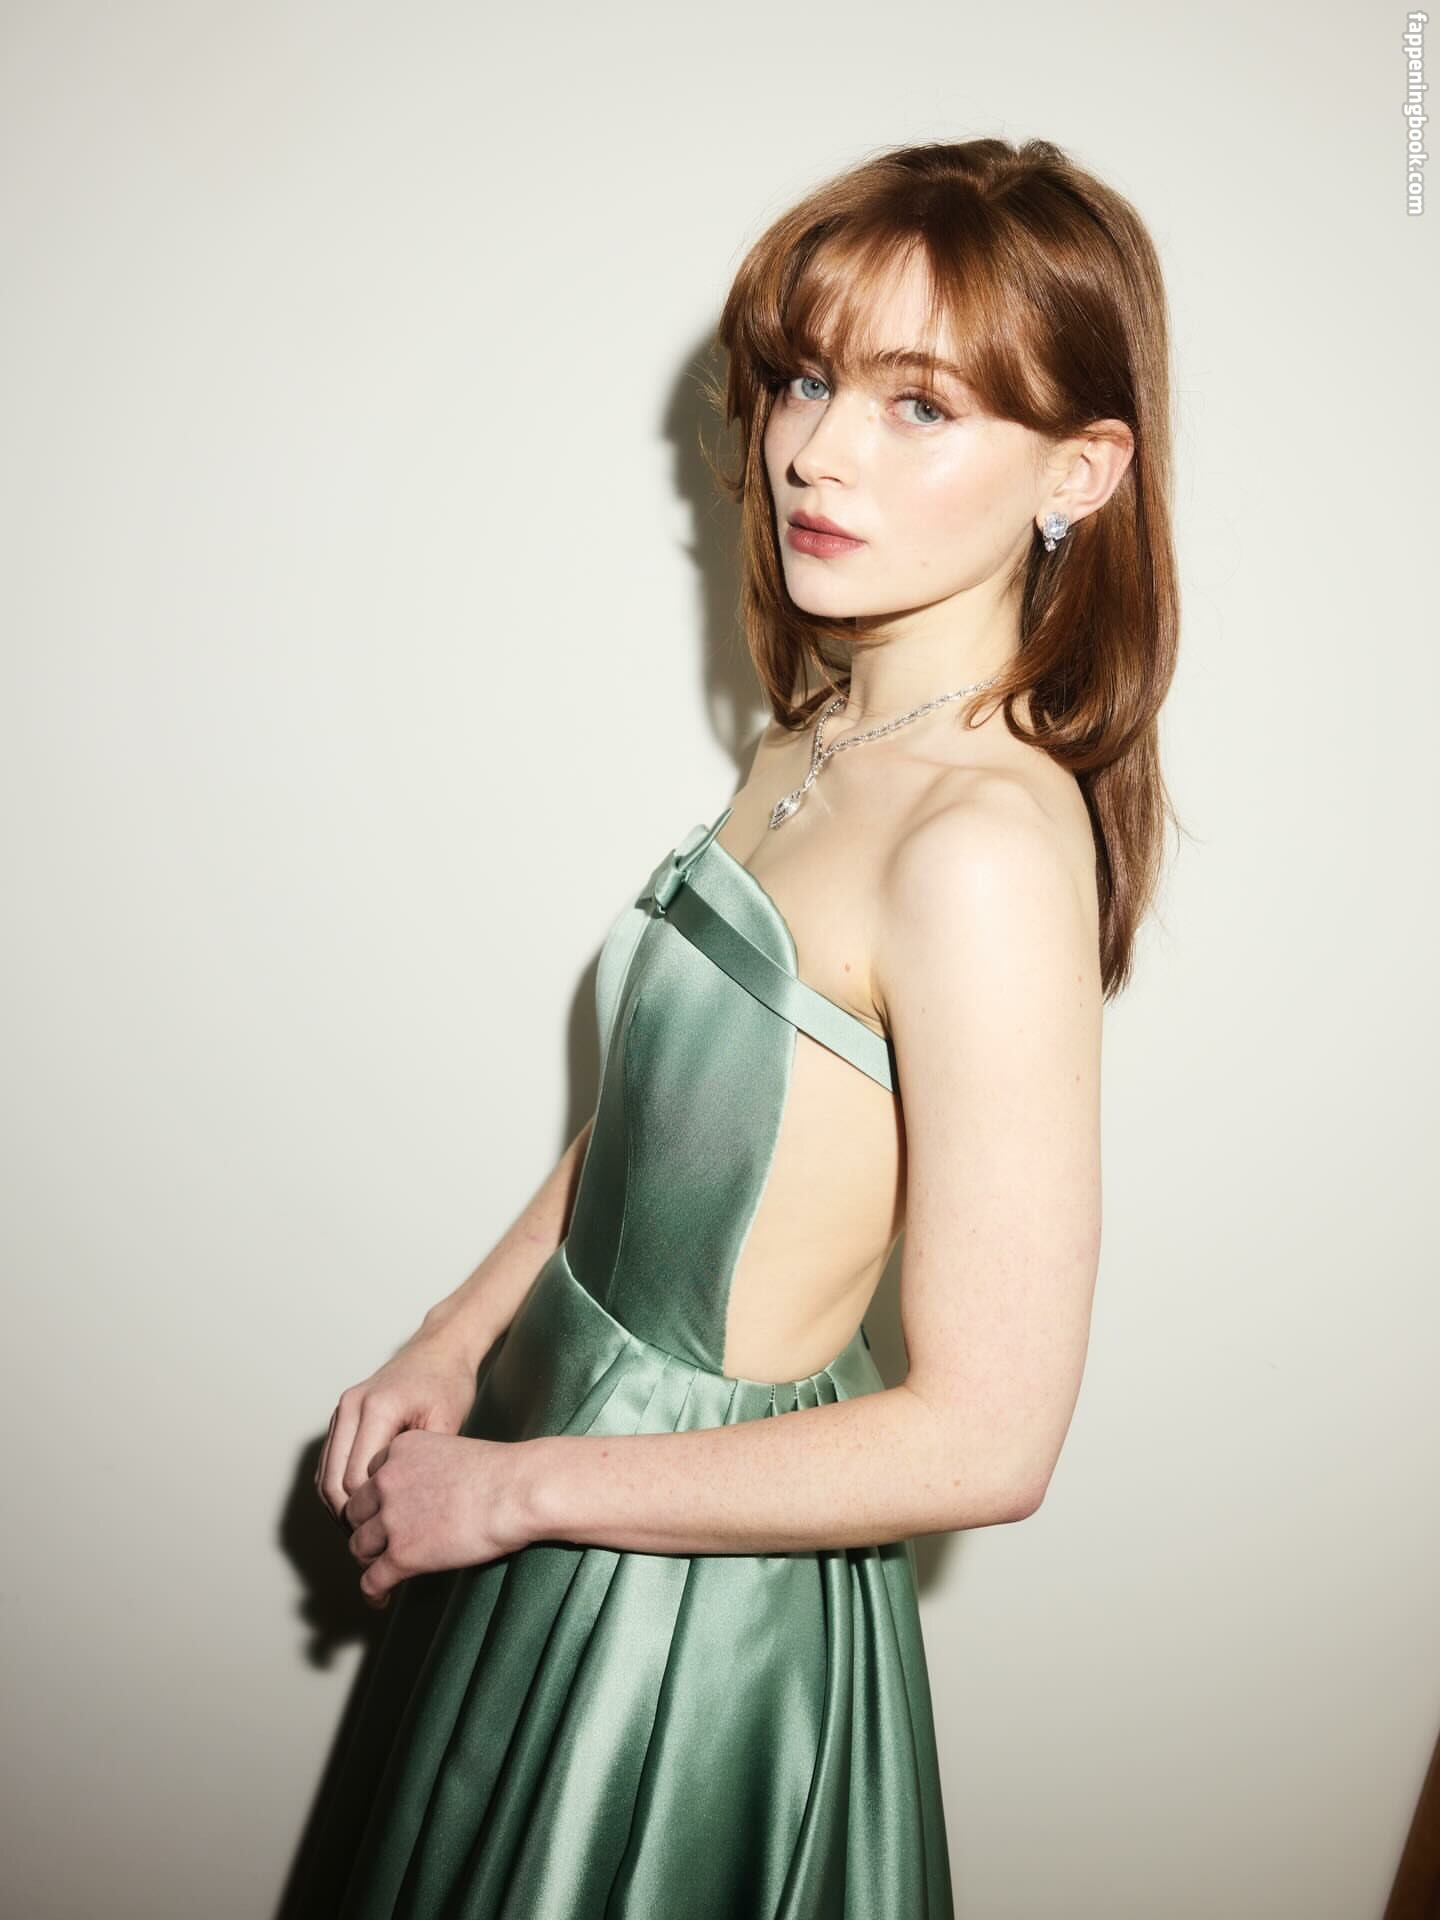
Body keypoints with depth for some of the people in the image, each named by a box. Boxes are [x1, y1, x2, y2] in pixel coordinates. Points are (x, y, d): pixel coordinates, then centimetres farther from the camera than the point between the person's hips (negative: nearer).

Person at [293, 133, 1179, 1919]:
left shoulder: (989, 843, -28)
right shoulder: (813, 743, -1)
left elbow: (983, 1438, -27)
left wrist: (513, 1487, -18)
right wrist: (458, 1344, 1)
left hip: (697, 1585, -8)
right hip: (562, 1468, 8)